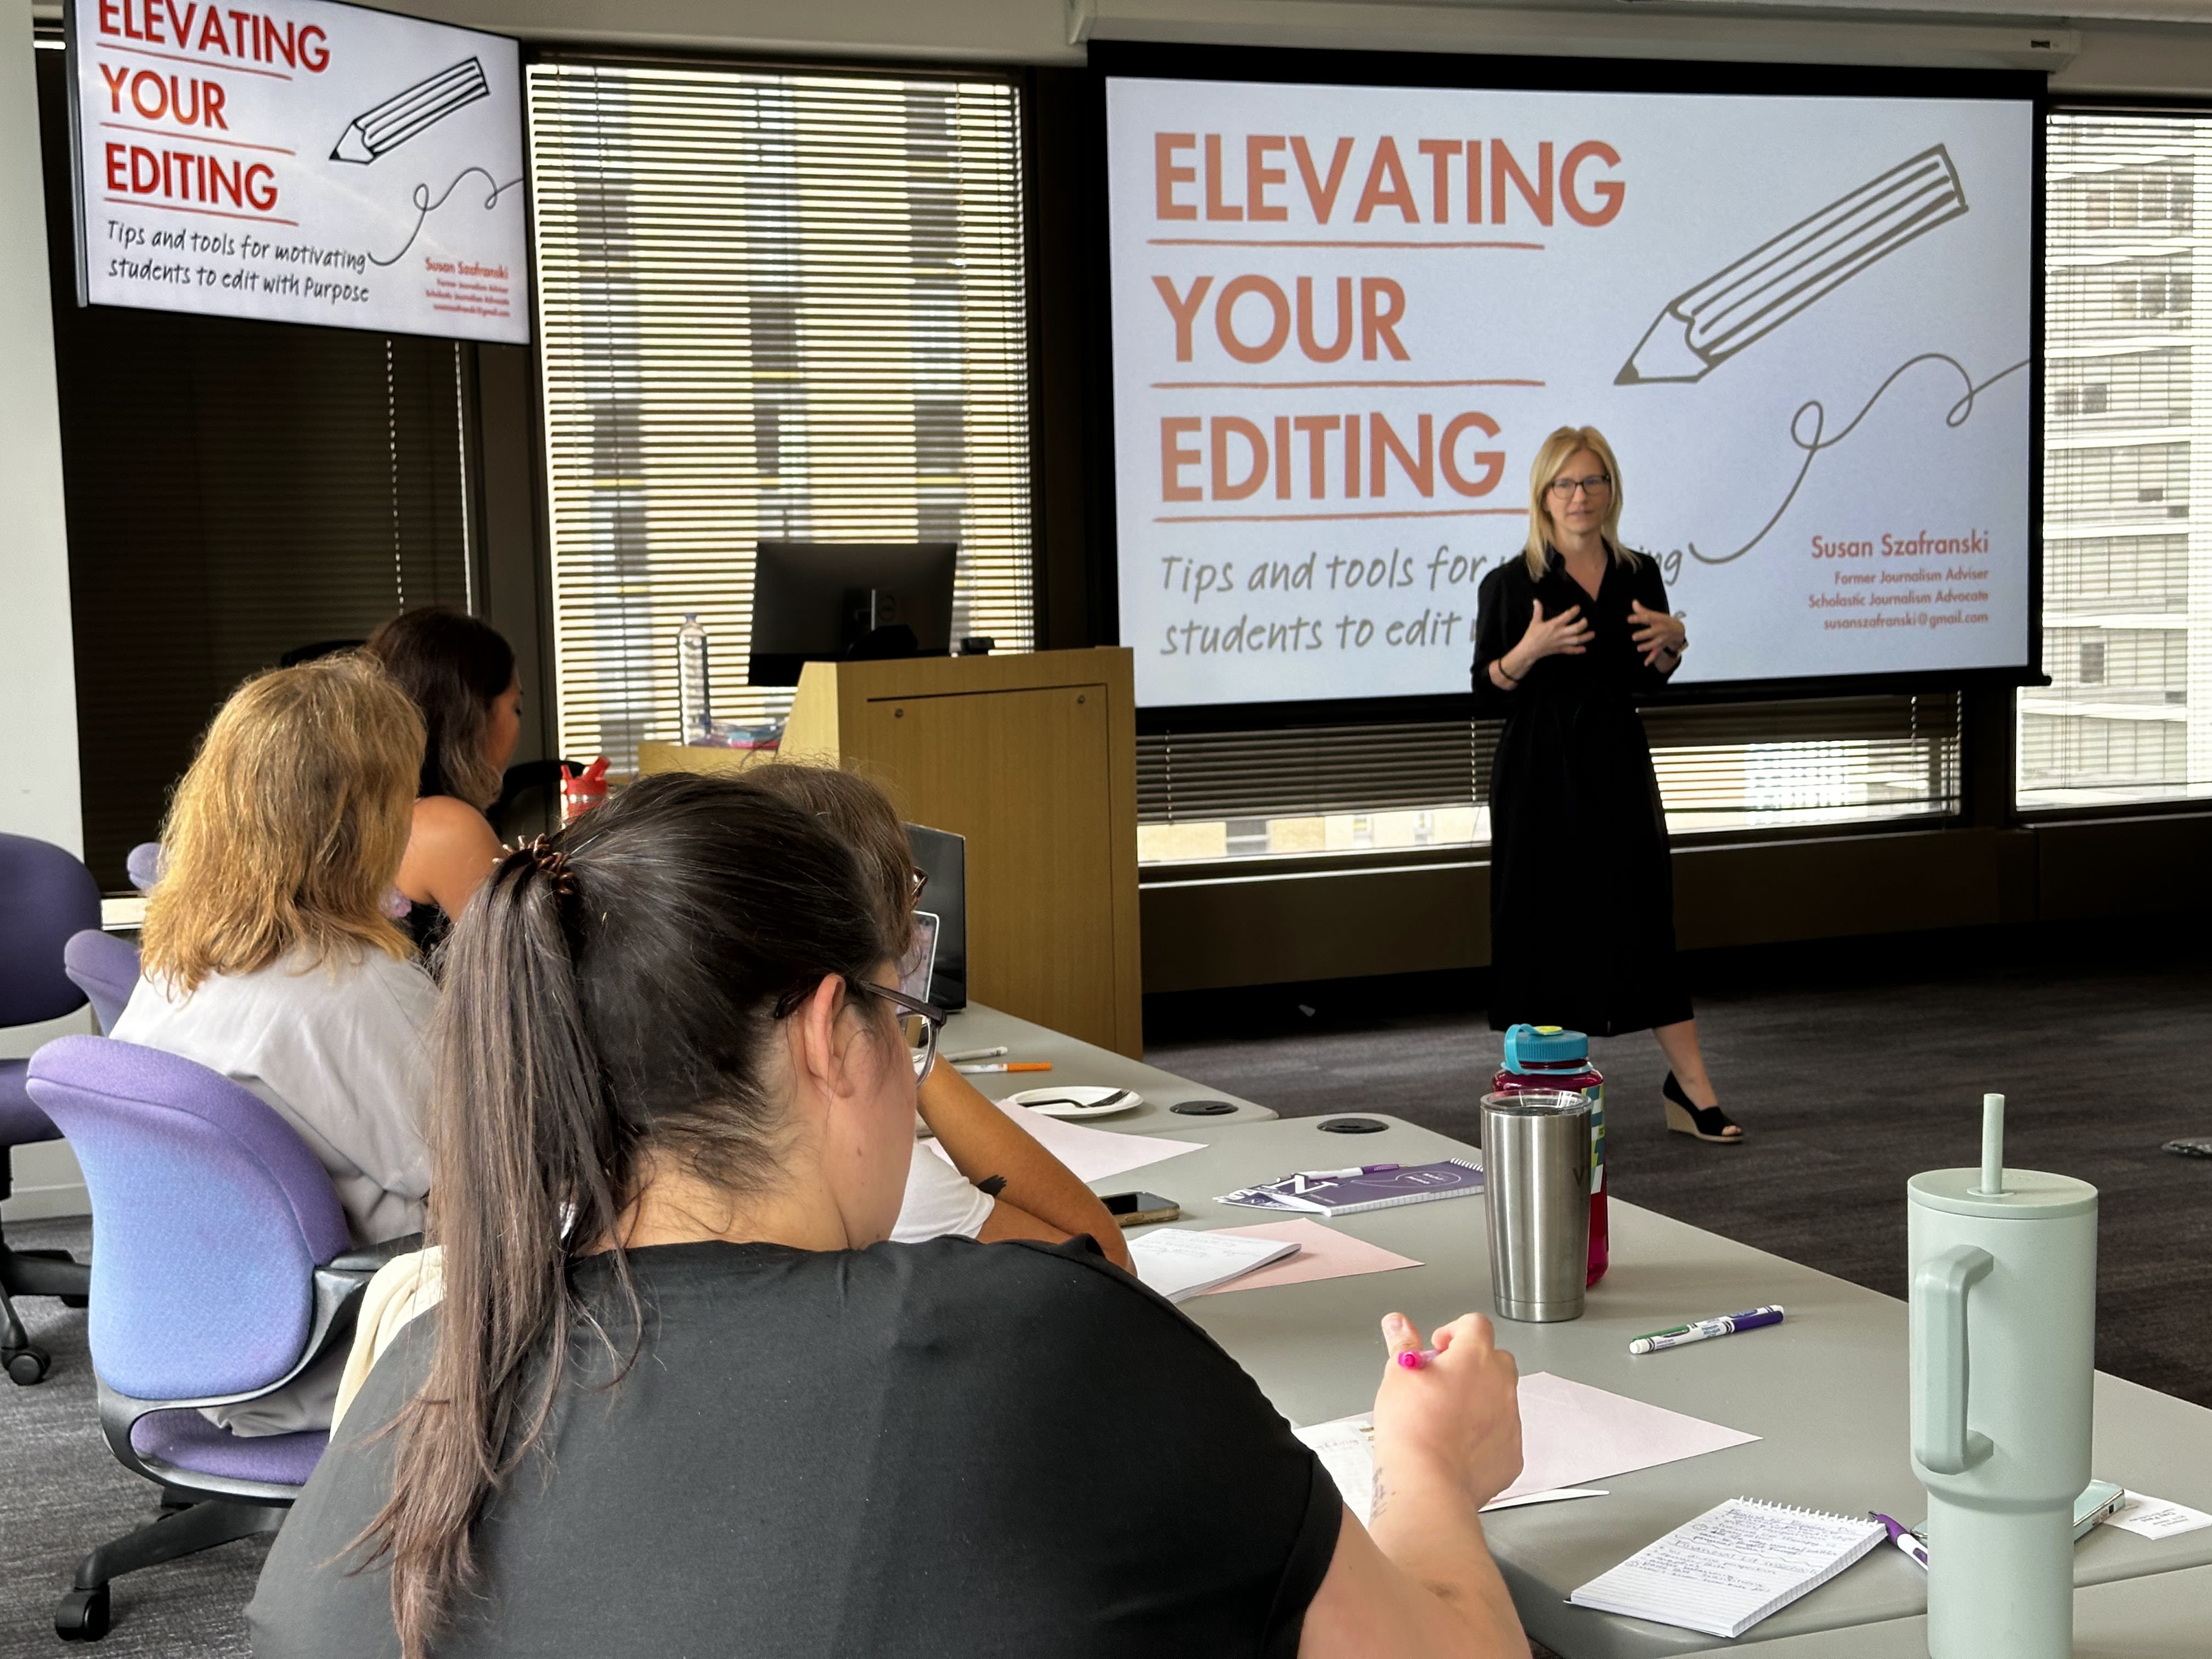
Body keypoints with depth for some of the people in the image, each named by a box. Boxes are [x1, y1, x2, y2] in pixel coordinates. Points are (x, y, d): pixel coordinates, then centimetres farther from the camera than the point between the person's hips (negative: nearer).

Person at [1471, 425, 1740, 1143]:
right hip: (1540, 773, -3)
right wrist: (1529, 649, -22)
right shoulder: (1510, 584, -5)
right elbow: (1486, 696, -5)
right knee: (1544, 924, 1)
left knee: (1645, 916, 4)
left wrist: (1672, 642, -3)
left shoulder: (1638, 575, 6)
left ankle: (1692, 1087, 11)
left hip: (1618, 765, 3)